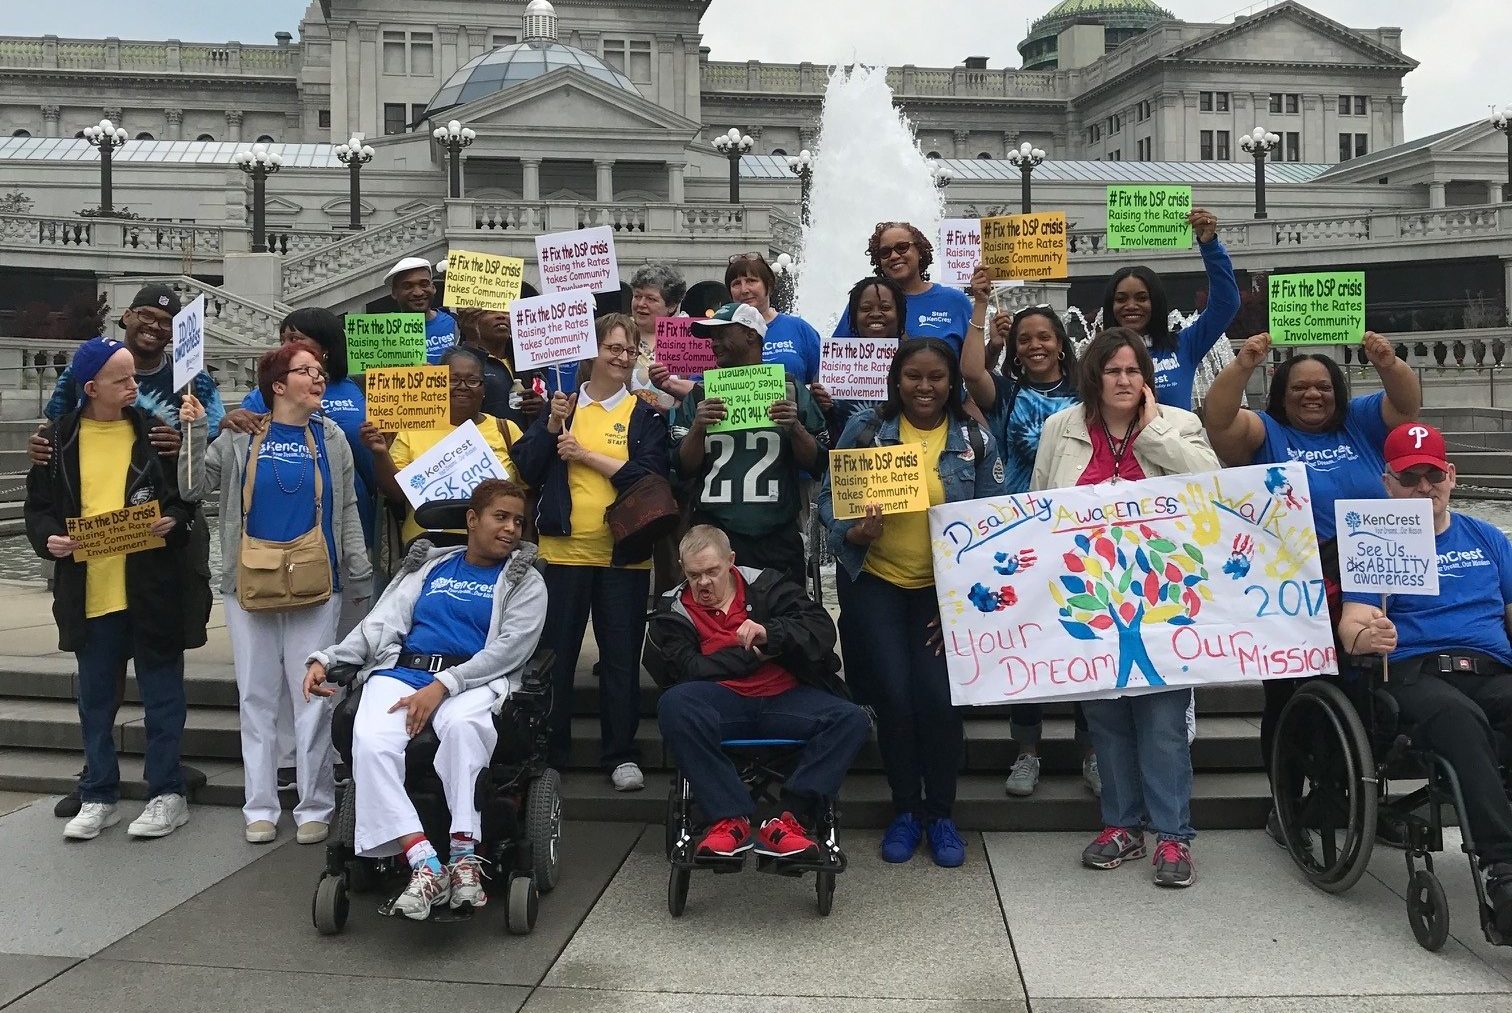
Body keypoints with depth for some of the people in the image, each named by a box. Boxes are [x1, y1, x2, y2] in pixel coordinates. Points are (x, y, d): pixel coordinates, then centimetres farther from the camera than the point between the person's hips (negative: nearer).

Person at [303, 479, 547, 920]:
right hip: (401, 670, 3)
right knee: (370, 740, -31)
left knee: (462, 725, -39)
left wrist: (442, 686, -14)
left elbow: (509, 648, 0)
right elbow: (380, 624, 20)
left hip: (472, 679, -2)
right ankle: (425, 863, -37)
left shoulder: (525, 582, 15)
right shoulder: (428, 566, 26)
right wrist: (326, 658, 2)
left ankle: (464, 855, -39)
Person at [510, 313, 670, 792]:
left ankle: (621, 755, 15)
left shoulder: (645, 415, 6)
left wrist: (587, 455, -11)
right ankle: (549, 752, 17)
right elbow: (528, 469, 2)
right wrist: (552, 424, -10)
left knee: (621, 656, 5)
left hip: (624, 554, -1)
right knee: (555, 654, 5)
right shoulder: (562, 403, 9)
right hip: (563, 549, 1)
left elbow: (650, 477, -9)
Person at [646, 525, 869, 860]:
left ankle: (787, 821, -29)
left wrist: (770, 633, -14)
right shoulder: (673, 609, 10)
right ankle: (730, 819, -32)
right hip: (723, 703, -1)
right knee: (674, 703, -34)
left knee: (851, 719, -25)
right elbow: (687, 669, -5)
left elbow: (822, 628, 3)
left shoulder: (765, 584, 12)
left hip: (785, 699, 2)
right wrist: (751, 654, -5)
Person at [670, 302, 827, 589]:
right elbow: (683, 469, 4)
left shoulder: (791, 391, 7)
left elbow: (817, 465, 4)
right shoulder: (700, 396, 10)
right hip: (713, 535, 1)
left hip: (778, 540, 0)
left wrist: (795, 428, -13)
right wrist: (698, 428, -12)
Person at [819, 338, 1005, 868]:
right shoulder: (865, 429, -3)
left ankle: (941, 814, 13)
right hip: (875, 583, 0)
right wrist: (852, 532, -22)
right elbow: (829, 496, 0)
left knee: (939, 698, -10)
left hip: (945, 590, 0)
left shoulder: (976, 441, -1)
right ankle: (905, 810, 18)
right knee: (894, 698, -5)